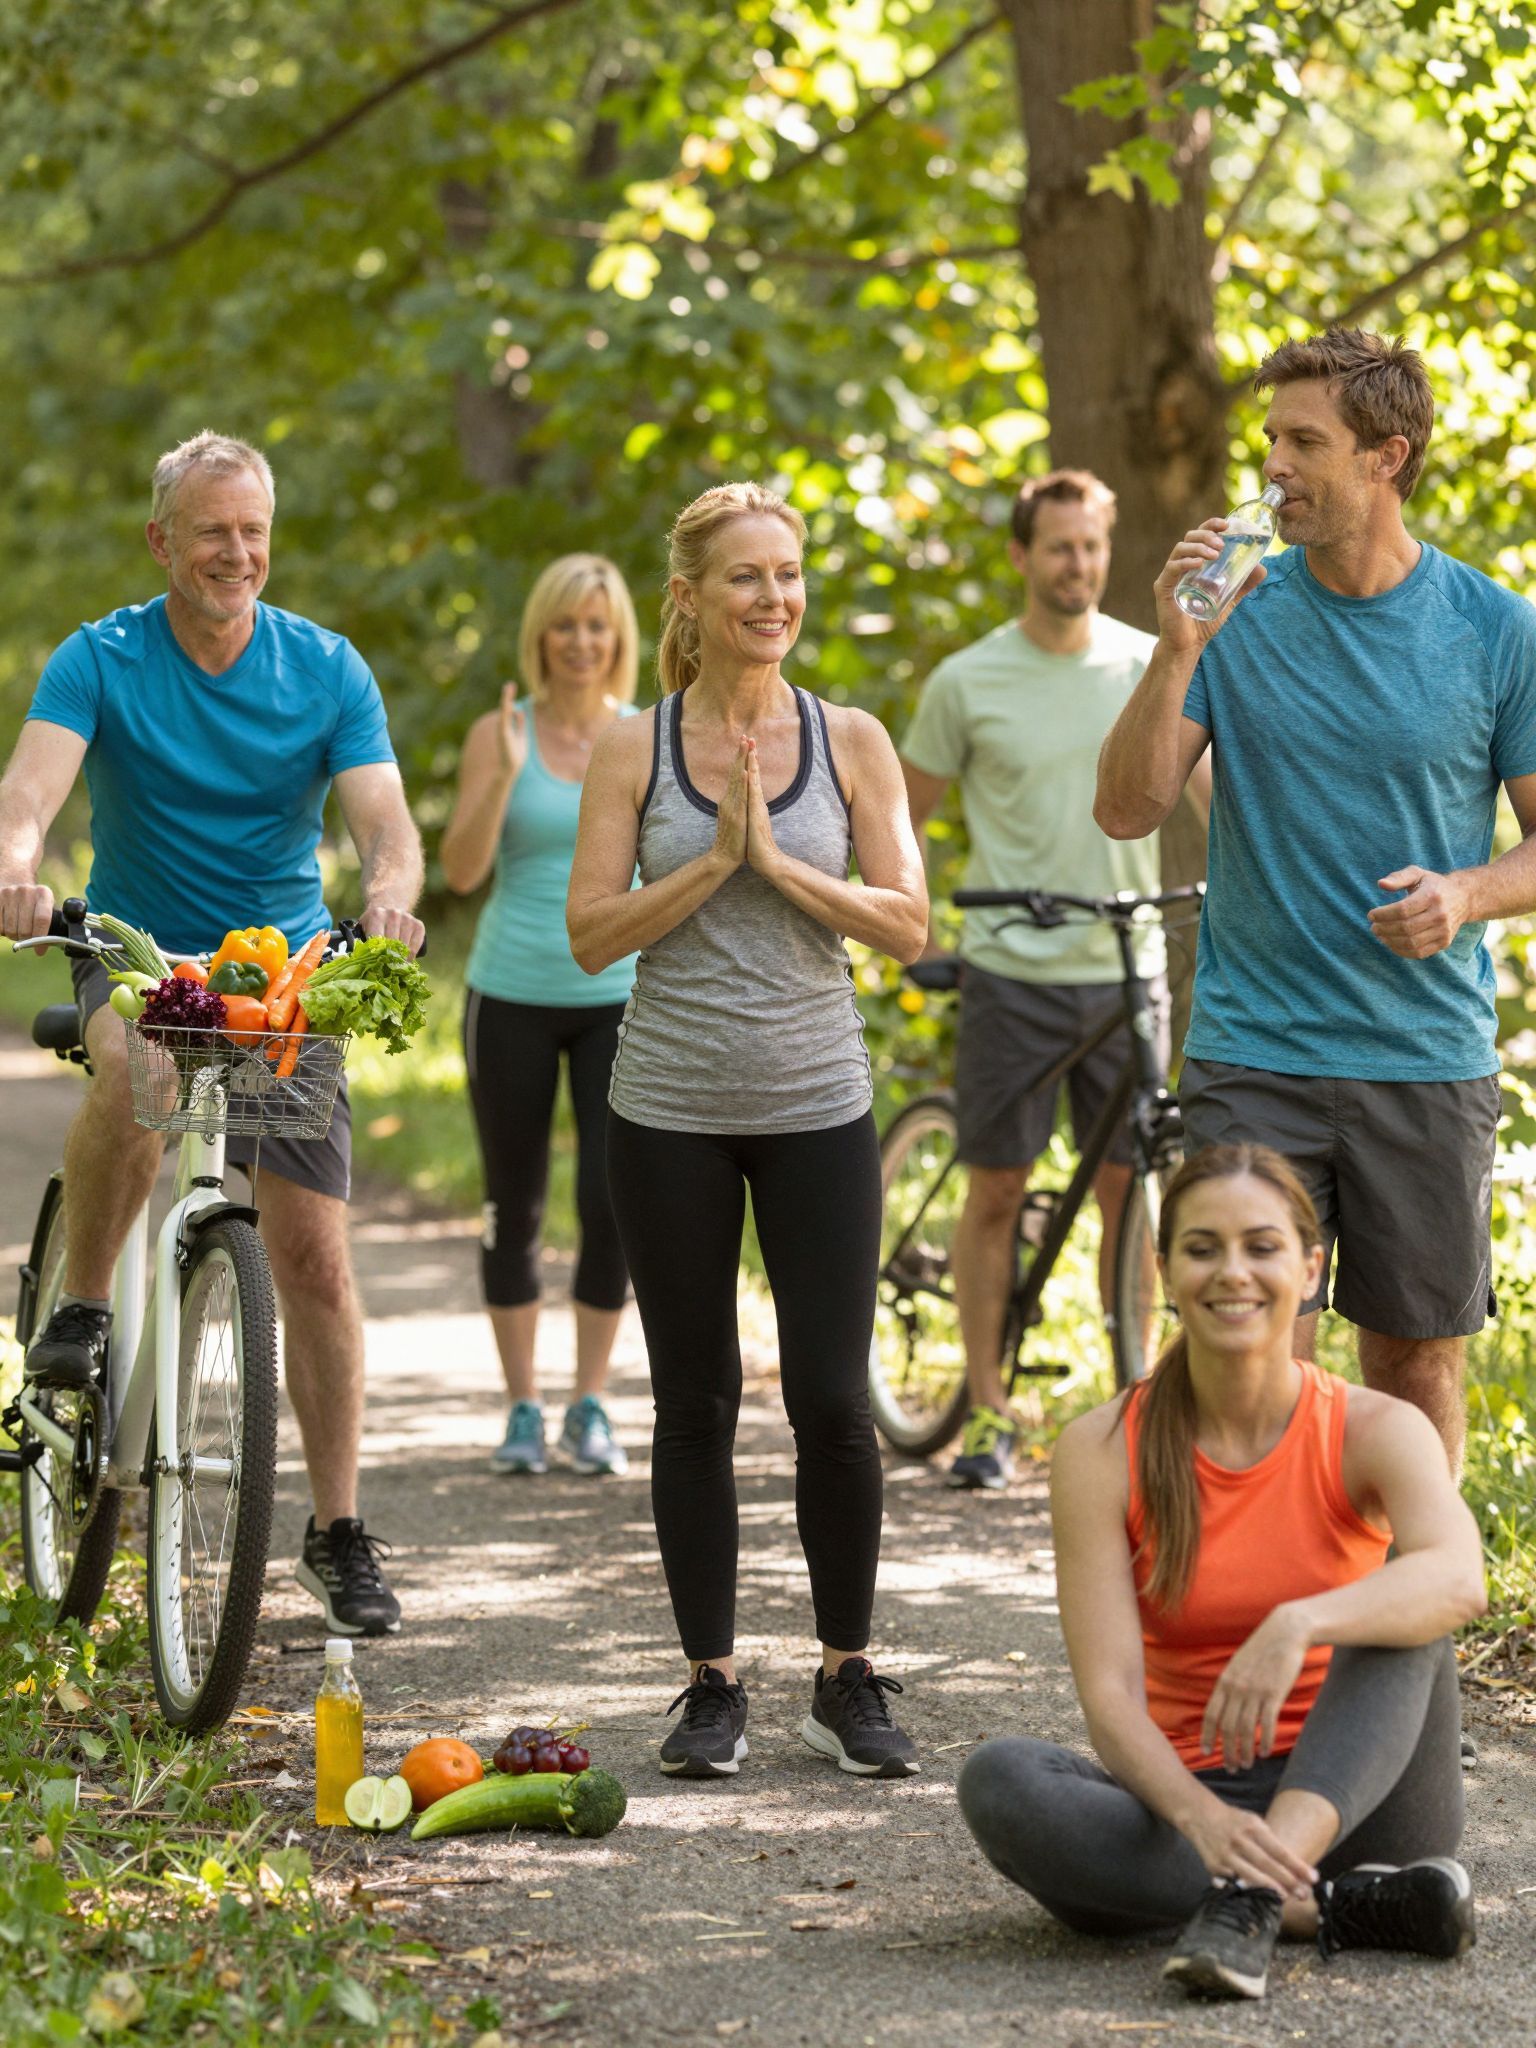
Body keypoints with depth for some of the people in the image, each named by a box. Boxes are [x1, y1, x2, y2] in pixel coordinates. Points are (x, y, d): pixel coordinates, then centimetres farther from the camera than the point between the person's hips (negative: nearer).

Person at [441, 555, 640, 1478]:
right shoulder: (499, 734, -1)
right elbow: (461, 870, -9)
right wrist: (504, 776, -20)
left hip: (618, 995, 0)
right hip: (513, 996, 0)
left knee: (613, 1200, -8)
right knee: (515, 1207, 5)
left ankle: (591, 1408, 7)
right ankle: (523, 1410, 16)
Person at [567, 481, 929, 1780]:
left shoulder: (851, 742, 2)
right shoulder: (636, 750, 1)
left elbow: (905, 925, -3)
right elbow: (592, 935, -4)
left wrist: (779, 863, -13)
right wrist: (714, 860, -13)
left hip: (817, 1108, 0)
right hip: (672, 1112, 0)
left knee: (835, 1404, -3)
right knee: (695, 1408, 5)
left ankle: (850, 1679, 12)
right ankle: (713, 1683, 16)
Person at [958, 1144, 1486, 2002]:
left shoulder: (1376, 1432, -4)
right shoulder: (1103, 1451, -3)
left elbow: (1460, 1579, -28)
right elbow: (1110, 1695, -13)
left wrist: (1298, 1624, -46)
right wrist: (1200, 1817, -34)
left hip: (1348, 1802, -1)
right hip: (1186, 1802, 1)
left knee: (1404, 1603, -25)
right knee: (998, 1779, -27)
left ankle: (1249, 1896, -44)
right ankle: (1346, 1909, -30)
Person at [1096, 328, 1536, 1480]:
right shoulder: (1240, 606, 1)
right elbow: (1127, 812, -4)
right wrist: (1177, 653, -17)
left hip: (1429, 1060, 0)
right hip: (1254, 1053, 0)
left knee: (1417, 1363, 9)